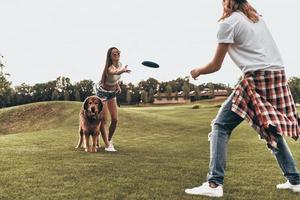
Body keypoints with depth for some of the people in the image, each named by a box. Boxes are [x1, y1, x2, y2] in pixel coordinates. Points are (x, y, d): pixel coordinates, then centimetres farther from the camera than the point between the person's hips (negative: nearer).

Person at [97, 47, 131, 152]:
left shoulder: (119, 64, -8)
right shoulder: (110, 67, -31)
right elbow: (113, 72, -58)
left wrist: (117, 85, 2)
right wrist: (123, 70, -78)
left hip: (112, 93, 7)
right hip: (102, 93, -7)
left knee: (115, 120, 5)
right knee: (104, 120, -6)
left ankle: (109, 140, 27)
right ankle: (108, 145, 4)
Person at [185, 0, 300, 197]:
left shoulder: (228, 22, -1)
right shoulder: (256, 17, 21)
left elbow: (215, 66, 2)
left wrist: (198, 71, 21)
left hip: (257, 78, -8)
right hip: (278, 75, 8)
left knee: (221, 125, -4)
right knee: (272, 129, 21)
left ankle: (214, 184, -12)